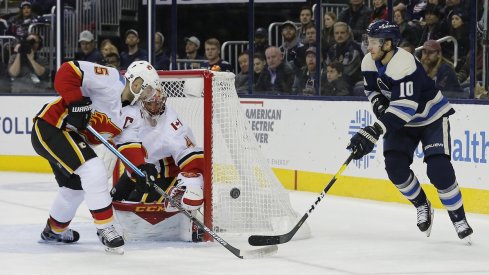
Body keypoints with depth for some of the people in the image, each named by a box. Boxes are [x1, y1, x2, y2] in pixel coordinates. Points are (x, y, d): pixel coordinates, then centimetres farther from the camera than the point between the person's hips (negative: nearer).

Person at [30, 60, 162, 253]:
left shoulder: (132, 115, 8)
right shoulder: (109, 80, -18)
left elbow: (128, 144, 2)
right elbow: (67, 71, -24)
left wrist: (140, 168, -15)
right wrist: (76, 103, -29)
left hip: (73, 137, 10)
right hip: (50, 127, -10)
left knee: (75, 187, 23)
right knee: (94, 171, -20)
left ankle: (54, 230, 49)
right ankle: (105, 229, -11)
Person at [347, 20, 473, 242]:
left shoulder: (404, 65, -34)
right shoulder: (370, 63, -9)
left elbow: (405, 106, -41)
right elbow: (372, 89, 11)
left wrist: (373, 132, -47)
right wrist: (379, 105, -12)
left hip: (432, 118, -7)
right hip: (402, 121, 7)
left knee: (438, 169, -19)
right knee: (395, 166, -12)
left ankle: (459, 218, -3)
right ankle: (422, 206, 12)